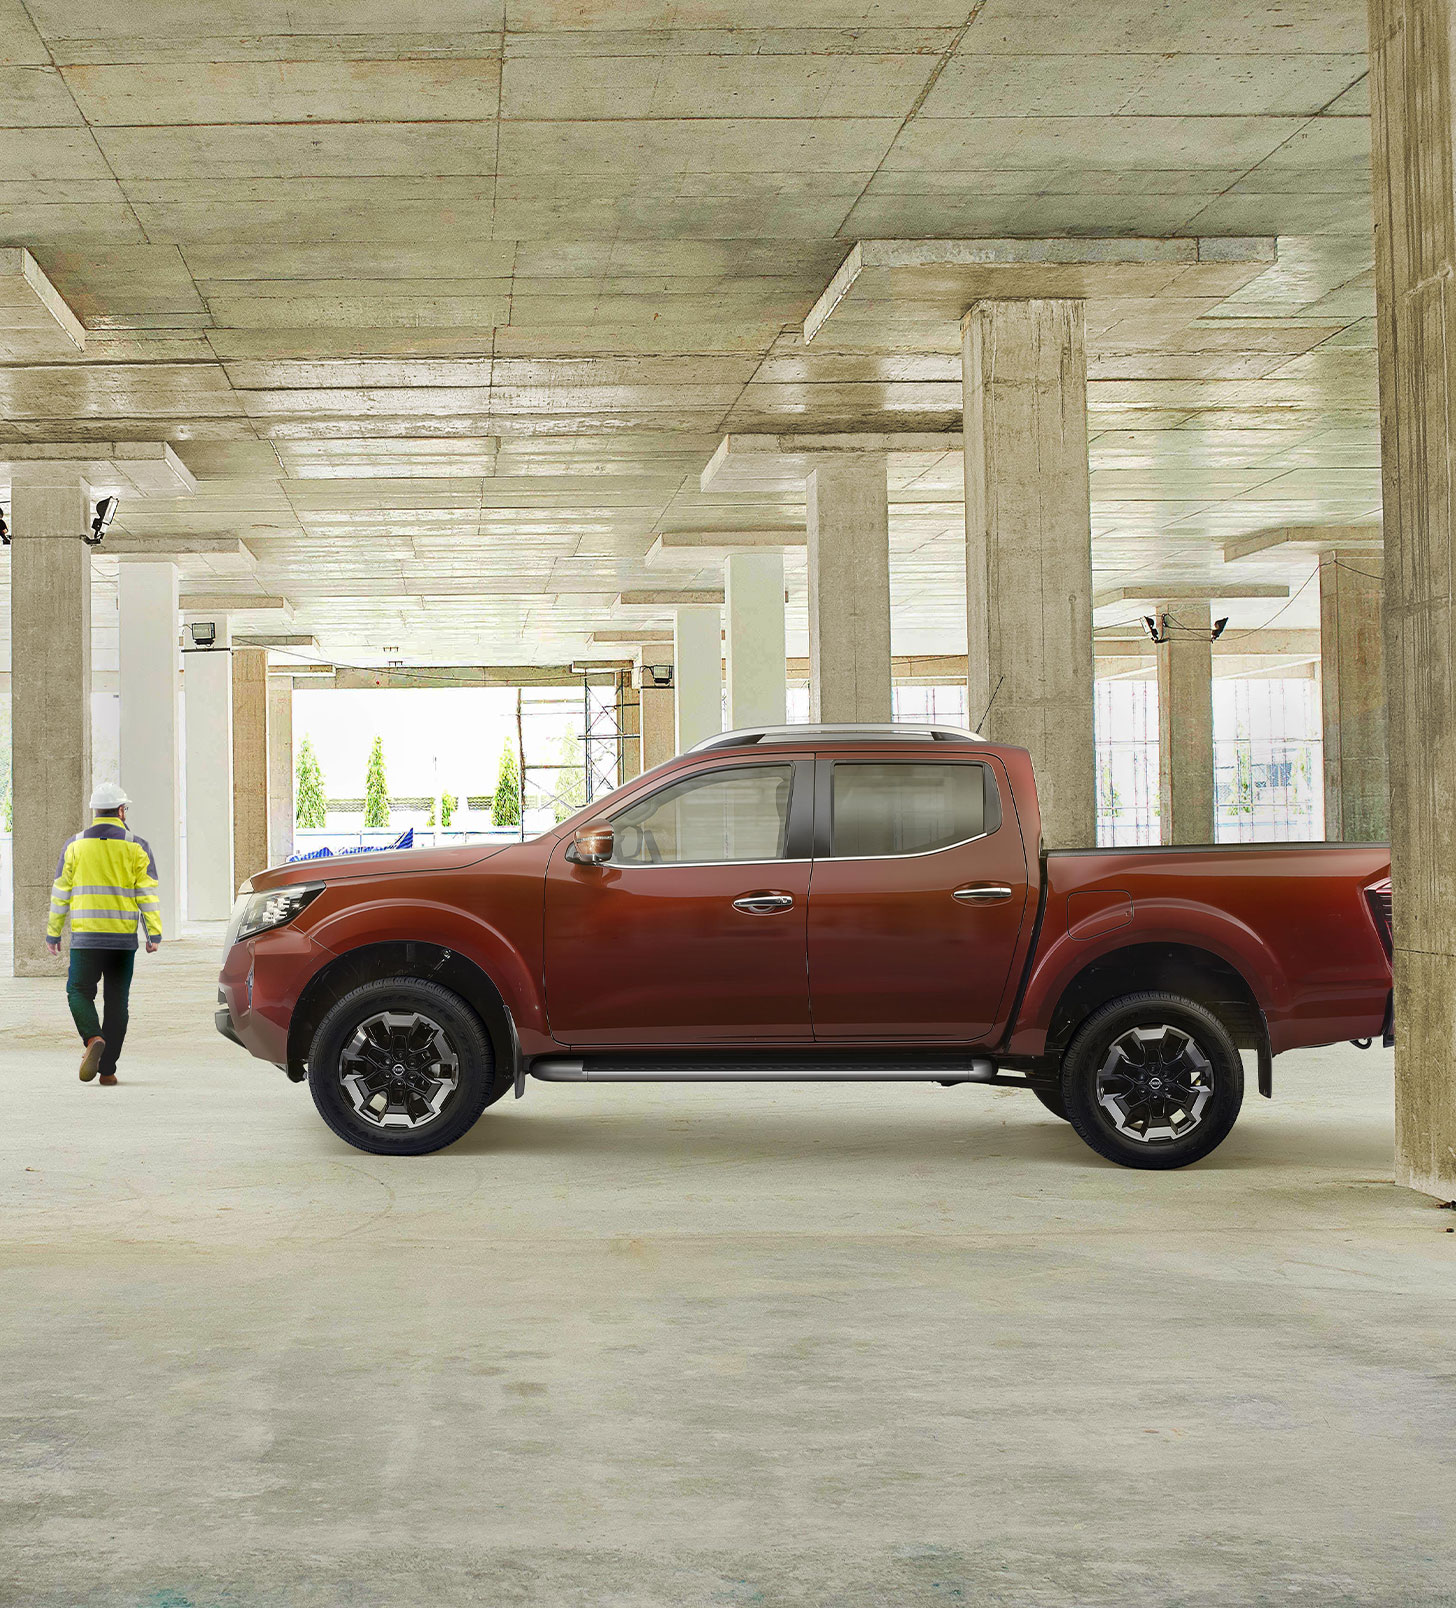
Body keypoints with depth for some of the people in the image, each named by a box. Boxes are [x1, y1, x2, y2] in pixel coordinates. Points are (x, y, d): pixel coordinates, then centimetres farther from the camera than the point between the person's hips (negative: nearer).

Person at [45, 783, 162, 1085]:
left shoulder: (75, 845, 3)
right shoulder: (136, 847, 1)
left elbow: (61, 893, 5)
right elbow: (148, 893, -2)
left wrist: (53, 933, 11)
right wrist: (154, 934, 1)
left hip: (85, 936, 0)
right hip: (123, 937, 0)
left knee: (79, 992, 10)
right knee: (117, 1000, 7)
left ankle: (93, 1038, -18)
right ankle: (107, 1068, 6)